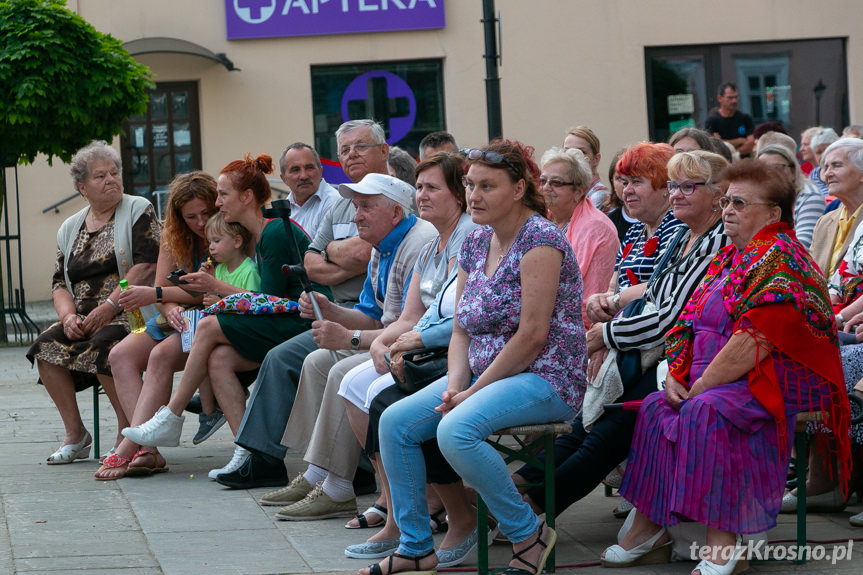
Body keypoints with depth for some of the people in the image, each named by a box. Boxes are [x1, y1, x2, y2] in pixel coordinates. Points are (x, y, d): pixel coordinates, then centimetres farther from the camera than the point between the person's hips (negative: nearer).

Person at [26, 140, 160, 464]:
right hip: (83, 319, 5)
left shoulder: (139, 211, 2)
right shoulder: (70, 228, 18)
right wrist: (68, 316, -9)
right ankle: (75, 434, -13)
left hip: (128, 314, -5)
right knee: (47, 346, -21)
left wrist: (109, 307, -19)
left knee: (101, 348, -33)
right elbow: (60, 283, 13)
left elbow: (147, 265, -11)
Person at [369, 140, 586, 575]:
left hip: (544, 378, -9)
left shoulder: (540, 240, -15)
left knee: (455, 431, -32)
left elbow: (532, 335, -20)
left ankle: (528, 534, -13)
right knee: (394, 422, -3)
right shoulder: (475, 244, 11)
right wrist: (455, 386, -6)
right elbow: (462, 331, 13)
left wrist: (475, 391, -16)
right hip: (485, 375, 9)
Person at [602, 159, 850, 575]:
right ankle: (647, 529, -2)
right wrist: (676, 375, 0)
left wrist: (700, 387, -18)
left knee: (706, 411, -32)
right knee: (655, 408, -3)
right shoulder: (729, 258, 17)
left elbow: (753, 345, -24)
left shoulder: (778, 260, -15)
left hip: (774, 382, -10)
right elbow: (691, 324, 18)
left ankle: (723, 542, -35)